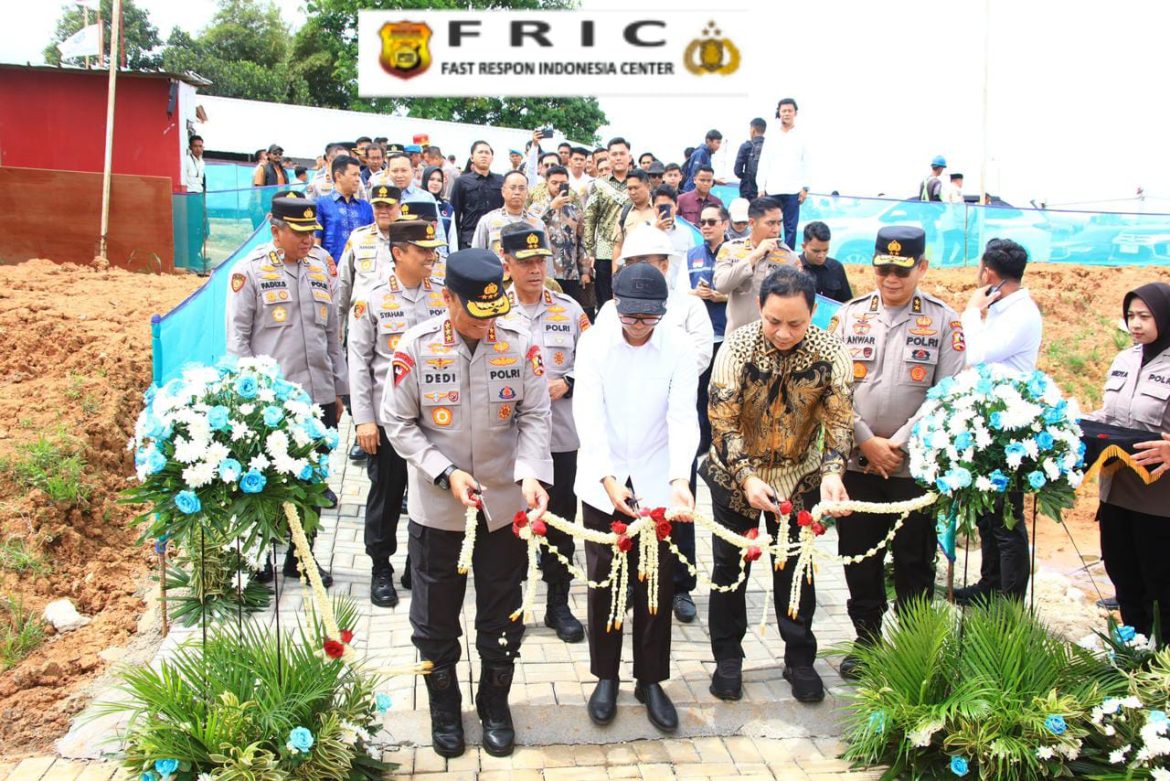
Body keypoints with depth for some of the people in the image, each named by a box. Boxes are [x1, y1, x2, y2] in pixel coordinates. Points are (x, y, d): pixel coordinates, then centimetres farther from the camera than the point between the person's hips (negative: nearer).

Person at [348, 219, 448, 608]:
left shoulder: (444, 295, 2)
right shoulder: (371, 299, -4)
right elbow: (359, 361, -4)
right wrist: (363, 418, -8)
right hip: (388, 416, -2)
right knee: (386, 495, 8)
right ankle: (381, 569, 25)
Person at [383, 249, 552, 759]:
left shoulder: (518, 344, -8)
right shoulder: (417, 346, -11)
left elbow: (535, 415, -4)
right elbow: (398, 422, -7)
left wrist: (531, 473, -20)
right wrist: (446, 473, -18)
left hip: (504, 503, 1)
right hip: (436, 505, -1)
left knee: (502, 615, 14)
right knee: (436, 616, 14)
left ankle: (495, 706, 36)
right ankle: (444, 709, 36)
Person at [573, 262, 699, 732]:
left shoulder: (678, 348, -7)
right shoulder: (594, 342, -9)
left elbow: (682, 417, -13)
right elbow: (588, 414, -15)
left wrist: (679, 478, -29)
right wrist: (609, 478, -27)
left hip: (657, 484, 0)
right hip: (603, 483, 0)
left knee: (656, 586, 6)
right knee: (603, 583, 9)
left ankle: (651, 680, 23)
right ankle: (606, 676, 27)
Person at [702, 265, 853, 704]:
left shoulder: (830, 351, -15)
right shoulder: (737, 347, -19)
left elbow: (839, 418, -13)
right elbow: (723, 420, -20)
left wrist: (832, 472, -30)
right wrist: (747, 477, -30)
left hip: (799, 480, 1)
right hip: (735, 477, -1)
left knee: (795, 569, 12)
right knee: (729, 568, 10)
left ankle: (799, 659, 29)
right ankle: (727, 658, 27)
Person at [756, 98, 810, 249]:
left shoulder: (802, 136, 7)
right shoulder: (771, 137, 10)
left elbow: (806, 164, 4)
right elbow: (763, 164, 9)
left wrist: (805, 187, -4)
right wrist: (761, 188, 2)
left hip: (793, 190, -1)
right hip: (773, 190, 1)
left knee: (791, 226, -1)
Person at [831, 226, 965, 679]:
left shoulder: (943, 321, -1)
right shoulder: (849, 315, 4)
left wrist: (900, 443, -12)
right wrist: (867, 442, -9)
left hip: (917, 466, -2)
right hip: (856, 462, 2)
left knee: (914, 562, 9)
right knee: (858, 557, 12)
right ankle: (866, 640, 29)